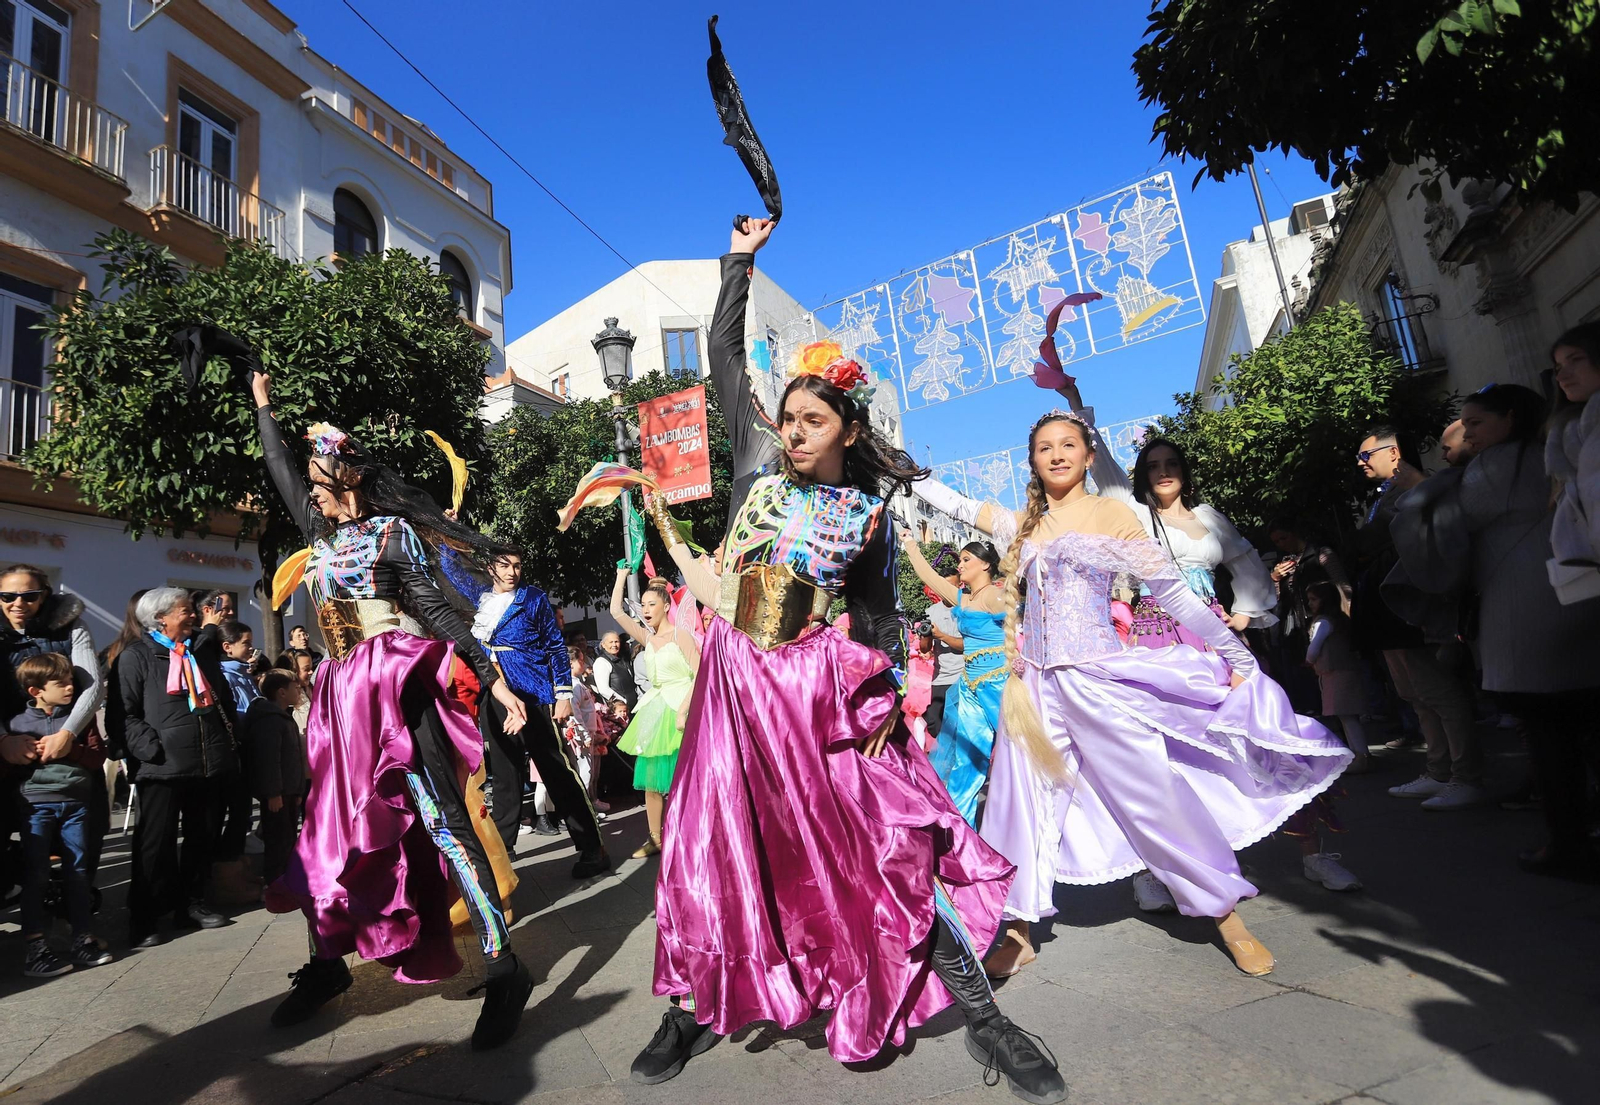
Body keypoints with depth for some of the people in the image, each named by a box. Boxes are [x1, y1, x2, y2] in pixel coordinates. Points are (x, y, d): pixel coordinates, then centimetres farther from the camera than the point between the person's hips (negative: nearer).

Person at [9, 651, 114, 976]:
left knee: (79, 871, 6)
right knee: (35, 874, -2)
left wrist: (70, 749, -14)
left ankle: (83, 939, 13)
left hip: (77, 802, 2)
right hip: (35, 804, -2)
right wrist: (37, 753, -11)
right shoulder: (17, 723, 3)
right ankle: (35, 946, 6)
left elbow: (98, 755, 0)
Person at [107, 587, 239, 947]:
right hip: (162, 766, -5)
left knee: (203, 839, 12)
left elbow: (224, 699, 21)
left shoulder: (204, 650, 15)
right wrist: (153, 749, -19)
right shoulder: (135, 655, -3)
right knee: (156, 844, 1)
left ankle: (192, 903, 26)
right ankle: (144, 920, 13)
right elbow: (122, 713, -8)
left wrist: (231, 746, 13)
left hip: (212, 764, 5)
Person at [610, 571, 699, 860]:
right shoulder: (647, 638, 10)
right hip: (654, 712, 6)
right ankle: (655, 839, 16)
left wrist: (683, 709, -20)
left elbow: (700, 674, -13)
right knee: (650, 779, 6)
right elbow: (616, 611, 7)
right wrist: (622, 575, 12)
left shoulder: (680, 635, -7)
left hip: (679, 710, -6)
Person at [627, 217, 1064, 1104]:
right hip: (735, 679, 2)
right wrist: (740, 260, 14)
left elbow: (877, 613, 7)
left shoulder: (868, 513, 2)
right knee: (715, 843, 8)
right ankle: (693, 1010, 30)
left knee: (896, 838, -5)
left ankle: (982, 1016, 11)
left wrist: (880, 689, -6)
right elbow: (724, 355, 12)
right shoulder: (761, 463, 5)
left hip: (819, 685, -2)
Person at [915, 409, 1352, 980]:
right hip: (1037, 684, 4)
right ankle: (1018, 936, 20)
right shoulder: (1021, 525, 10)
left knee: (1158, 795, 3)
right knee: (1019, 803, 5)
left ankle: (1228, 916, 26)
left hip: (1101, 677, -3)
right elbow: (952, 503, 21)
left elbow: (1173, 594, -2)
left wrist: (1238, 657, -1)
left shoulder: (1111, 515, -1)